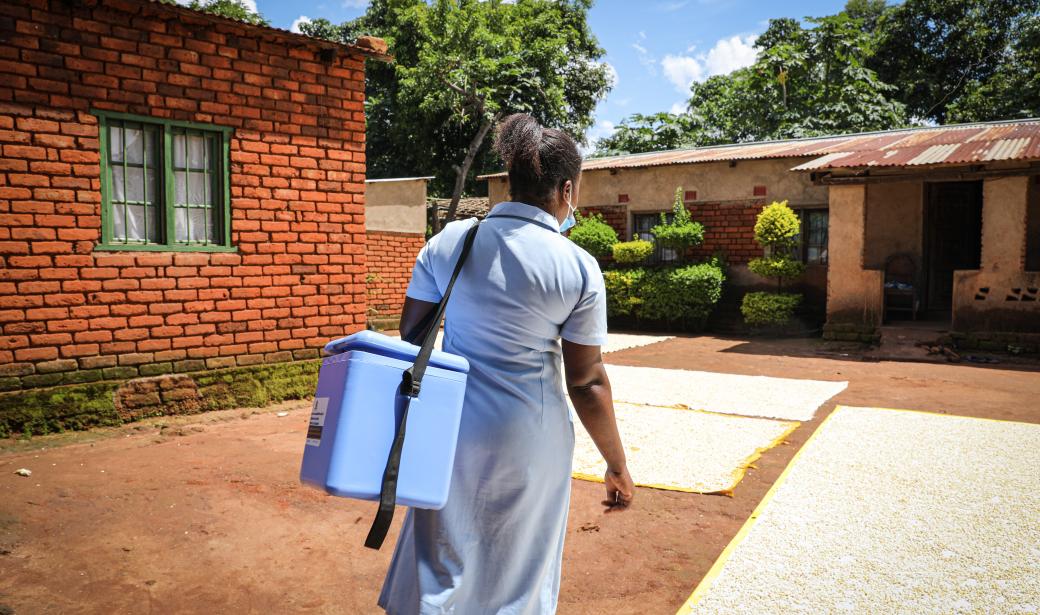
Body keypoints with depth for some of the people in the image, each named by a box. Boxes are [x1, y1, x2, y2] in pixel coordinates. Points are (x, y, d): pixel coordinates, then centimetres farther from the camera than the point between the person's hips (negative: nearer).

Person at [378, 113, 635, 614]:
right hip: (530, 440, -2)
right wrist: (617, 466, 4)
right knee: (517, 573, 19)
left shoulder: (448, 242, -3)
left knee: (440, 562, 20)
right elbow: (586, 383, -8)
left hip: (453, 429, 3)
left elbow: (409, 338, 0)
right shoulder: (578, 267, -11)